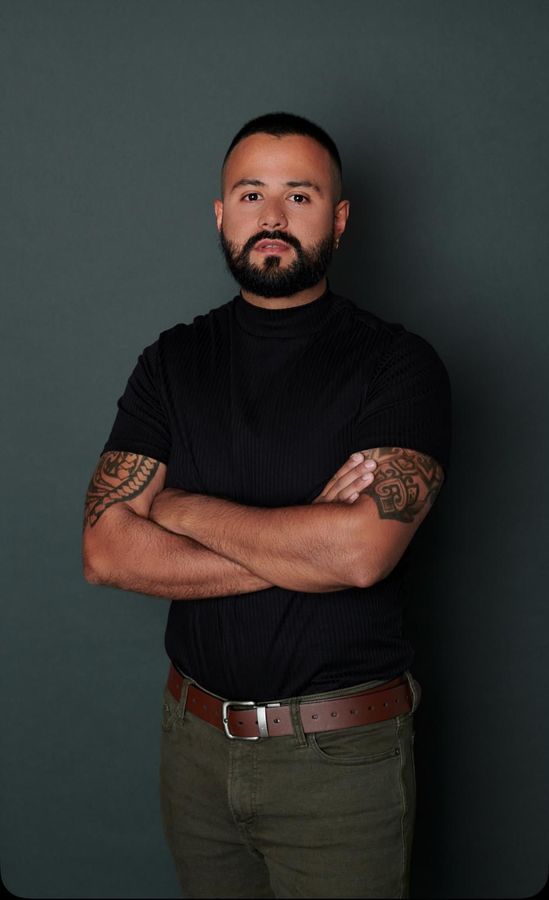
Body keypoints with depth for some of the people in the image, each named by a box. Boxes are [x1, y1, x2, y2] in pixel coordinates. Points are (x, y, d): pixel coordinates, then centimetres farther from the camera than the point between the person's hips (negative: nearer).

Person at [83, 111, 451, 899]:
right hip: (195, 738, 4)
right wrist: (305, 544, -16)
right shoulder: (173, 361, 3)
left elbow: (362, 550, -24)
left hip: (342, 754, -3)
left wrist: (182, 507, -11)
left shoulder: (397, 363, -9)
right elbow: (108, 552, -7)